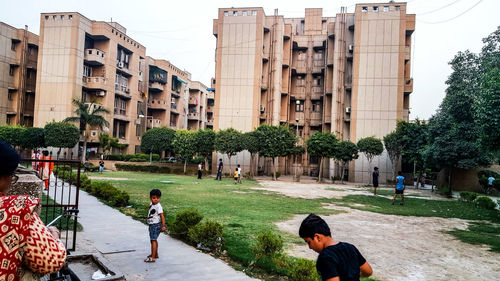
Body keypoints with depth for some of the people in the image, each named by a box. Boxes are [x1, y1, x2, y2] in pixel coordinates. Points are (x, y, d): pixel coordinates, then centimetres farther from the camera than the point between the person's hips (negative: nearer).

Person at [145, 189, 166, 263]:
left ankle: (153, 258, -10)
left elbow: (162, 216, -22)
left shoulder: (158, 206, -20)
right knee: (154, 240, 20)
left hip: (156, 225, -9)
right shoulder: (151, 204, 7)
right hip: (151, 225, 9)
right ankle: (155, 254, 36)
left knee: (153, 240, -11)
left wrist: (163, 226, -22)